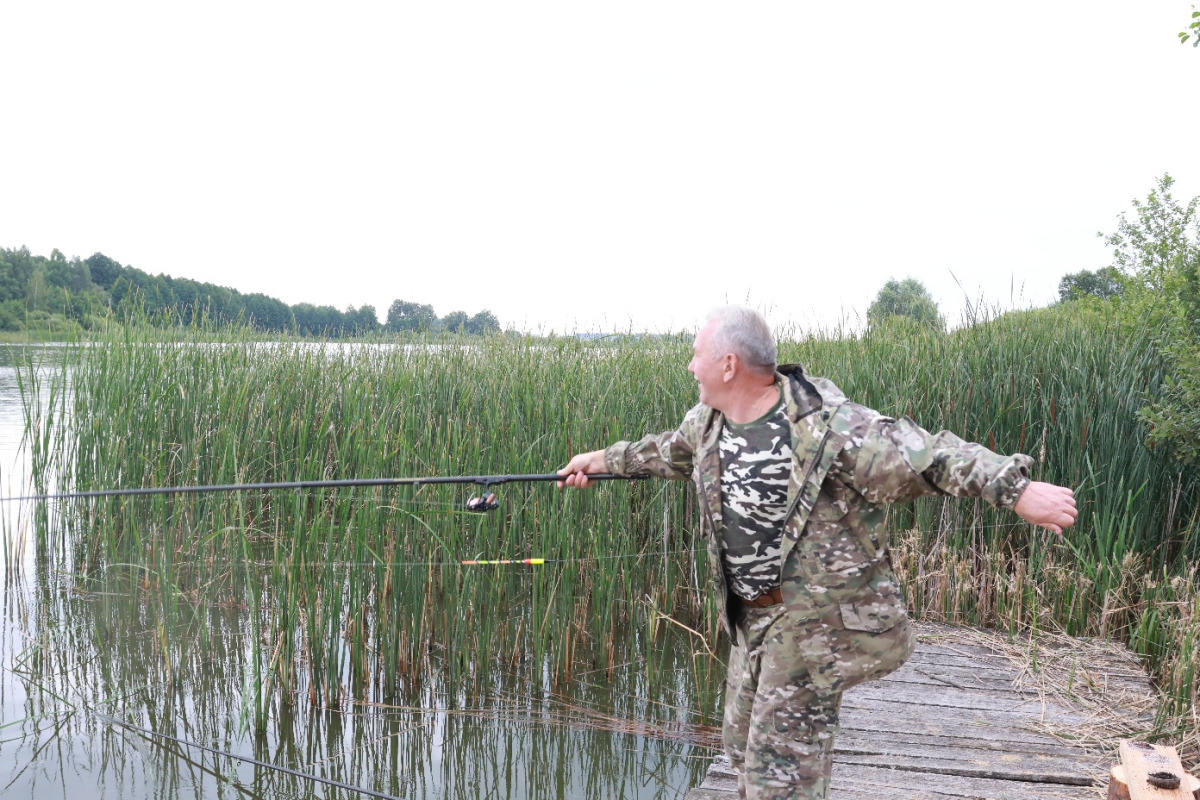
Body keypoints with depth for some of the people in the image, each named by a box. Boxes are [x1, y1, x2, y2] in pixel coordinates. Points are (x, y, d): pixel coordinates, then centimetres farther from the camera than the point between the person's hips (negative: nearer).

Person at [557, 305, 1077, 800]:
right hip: (752, 615, 8)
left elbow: (930, 457, -26)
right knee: (743, 741, 22)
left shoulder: (828, 428, -25)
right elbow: (669, 452, 23)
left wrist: (1017, 490, -36)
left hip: (816, 618, -8)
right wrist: (605, 460, 33)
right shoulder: (708, 422, 1)